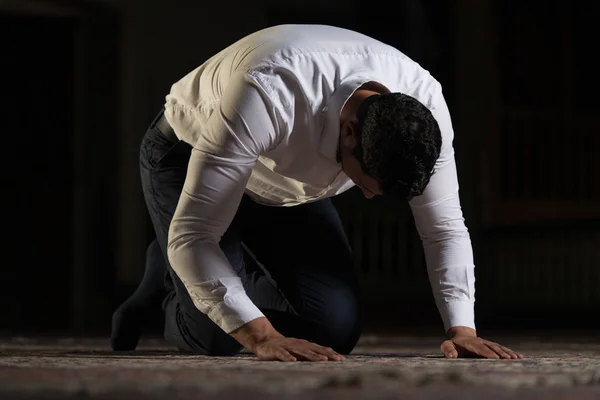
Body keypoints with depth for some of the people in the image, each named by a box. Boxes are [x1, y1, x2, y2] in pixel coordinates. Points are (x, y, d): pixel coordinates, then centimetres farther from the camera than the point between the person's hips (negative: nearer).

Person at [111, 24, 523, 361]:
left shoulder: (424, 102, -29)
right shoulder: (268, 94, -45)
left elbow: (445, 227, -16)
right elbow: (191, 235, -43)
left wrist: (461, 329, -29)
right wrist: (264, 338, -49)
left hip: (291, 183, 5)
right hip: (188, 158, -5)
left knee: (336, 329, -9)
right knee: (219, 337, -19)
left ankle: (243, 281, 20)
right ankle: (170, 279, 16)